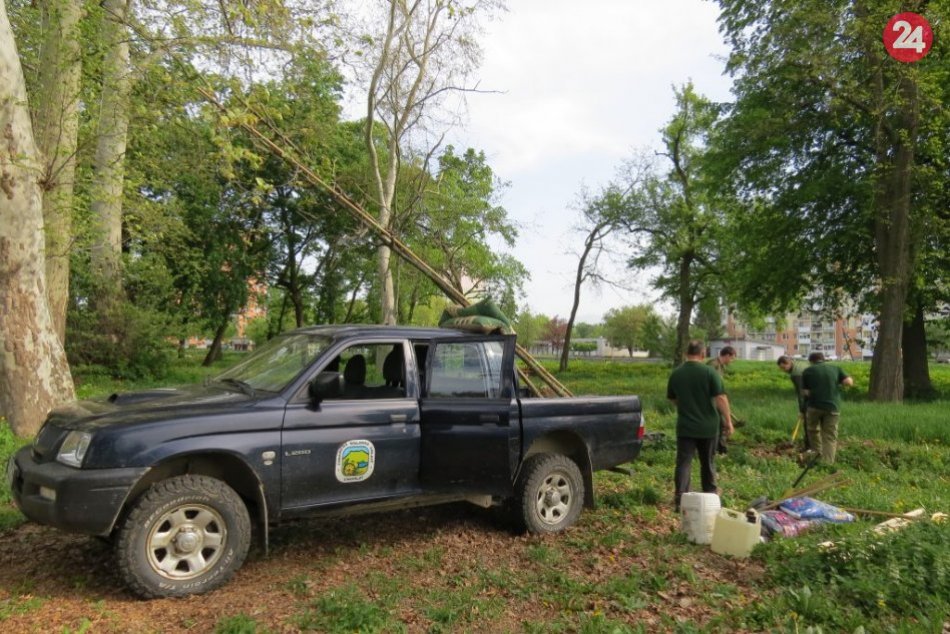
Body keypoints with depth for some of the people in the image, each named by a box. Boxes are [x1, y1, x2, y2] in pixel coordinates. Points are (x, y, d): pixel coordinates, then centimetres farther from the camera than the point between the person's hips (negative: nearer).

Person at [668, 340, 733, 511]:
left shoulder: (676, 374, 1)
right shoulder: (709, 372, -10)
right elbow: (720, 398, -14)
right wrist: (728, 420, -6)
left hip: (685, 426, 1)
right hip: (708, 426, -1)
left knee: (683, 462, 1)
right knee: (708, 462, 17)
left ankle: (680, 499, -8)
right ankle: (710, 494, 33)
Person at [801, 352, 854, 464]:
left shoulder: (807, 371, 6)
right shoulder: (835, 368, 11)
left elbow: (806, 391, 3)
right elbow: (849, 381, 1)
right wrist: (837, 382, 18)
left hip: (815, 405, -1)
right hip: (833, 407, 2)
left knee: (813, 430, 22)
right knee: (830, 437, 6)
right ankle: (828, 462, -1)